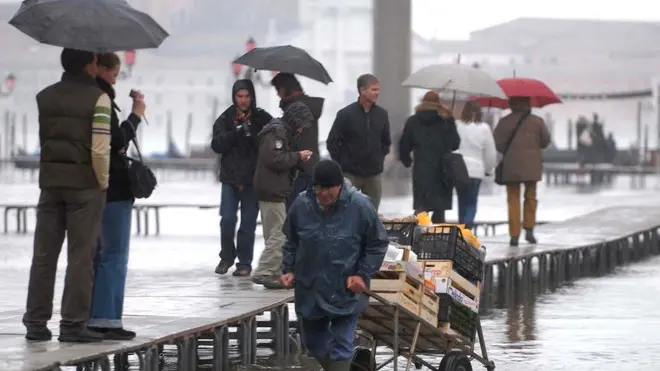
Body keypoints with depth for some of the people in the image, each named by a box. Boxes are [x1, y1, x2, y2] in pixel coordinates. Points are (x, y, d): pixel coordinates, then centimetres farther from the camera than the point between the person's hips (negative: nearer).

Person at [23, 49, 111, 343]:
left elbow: (43, 139, 9)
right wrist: (103, 182, -4)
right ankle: (73, 324, 0)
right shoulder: (98, 99, -11)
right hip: (85, 184, -5)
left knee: (43, 254, 8)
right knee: (81, 257, 0)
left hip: (50, 181, 5)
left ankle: (36, 322, 10)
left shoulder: (45, 97, 7)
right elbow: (100, 149, -16)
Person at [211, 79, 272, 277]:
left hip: (253, 178, -1)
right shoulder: (225, 119, 5)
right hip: (230, 177, 1)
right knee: (227, 219, -4)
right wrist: (236, 132, -15)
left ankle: (244, 262, 10)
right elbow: (217, 145, -5)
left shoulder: (262, 118, 1)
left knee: (248, 223, 0)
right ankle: (227, 257, 17)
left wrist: (251, 133, -19)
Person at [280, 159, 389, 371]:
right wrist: (289, 270, 0)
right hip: (310, 290, 4)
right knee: (313, 343, 17)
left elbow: (378, 244, -3)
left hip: (346, 292, -4)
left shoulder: (360, 206, -15)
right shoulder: (302, 205, -7)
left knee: (341, 348, -6)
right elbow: (291, 242, 11)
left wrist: (363, 274, -12)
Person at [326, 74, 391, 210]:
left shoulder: (382, 114, 5)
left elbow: (386, 141, 18)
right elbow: (332, 142, -3)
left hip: (374, 174, 4)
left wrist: (380, 159, 10)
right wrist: (342, 164, -3)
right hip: (350, 174, -4)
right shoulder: (346, 114, -7)